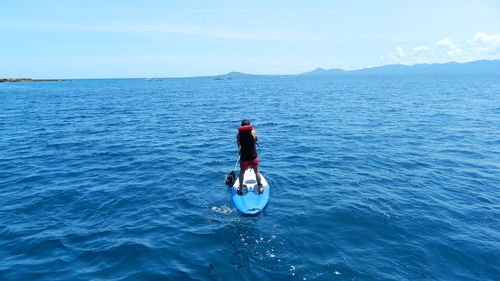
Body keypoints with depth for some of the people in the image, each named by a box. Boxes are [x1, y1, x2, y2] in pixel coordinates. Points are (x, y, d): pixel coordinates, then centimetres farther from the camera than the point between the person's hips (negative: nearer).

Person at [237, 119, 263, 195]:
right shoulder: (253, 132, -9)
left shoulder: (239, 134, -6)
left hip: (244, 157, 1)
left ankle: (240, 189, 22)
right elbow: (256, 140, 10)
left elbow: (239, 146, 3)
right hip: (253, 156, 0)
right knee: (256, 171, 17)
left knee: (242, 172, 18)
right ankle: (260, 188, 25)